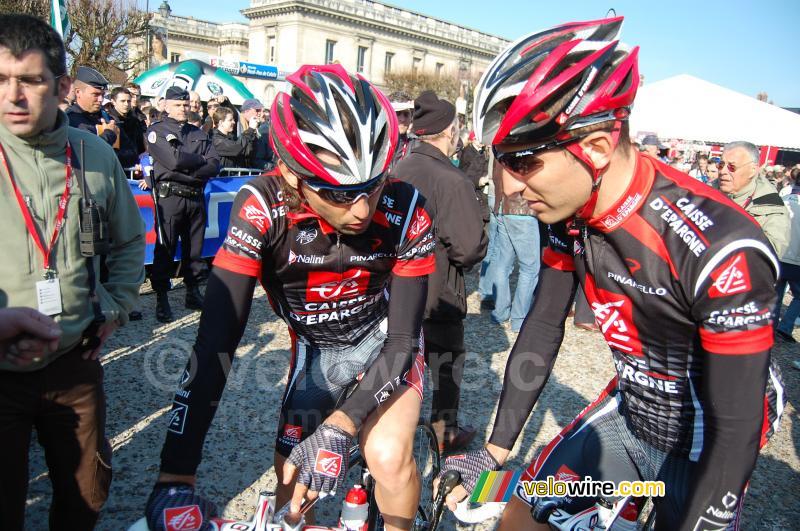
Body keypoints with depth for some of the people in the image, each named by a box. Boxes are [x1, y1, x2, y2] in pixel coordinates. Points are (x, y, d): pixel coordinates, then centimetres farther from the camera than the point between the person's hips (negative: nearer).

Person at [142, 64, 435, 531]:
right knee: (294, 483, -2)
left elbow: (403, 340, -24)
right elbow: (217, 339, -31)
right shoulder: (262, 208, -29)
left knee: (388, 457, -18)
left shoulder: (406, 210, -28)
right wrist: (176, 476, -35)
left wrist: (338, 428, -36)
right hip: (315, 347, 1)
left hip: (383, 337, 0)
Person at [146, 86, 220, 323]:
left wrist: (190, 172, -12)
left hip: (196, 196, 5)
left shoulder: (199, 134, 15)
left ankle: (193, 293, 21)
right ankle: (161, 300, 6)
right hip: (170, 195, -4)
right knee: (165, 250, -2)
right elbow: (174, 160, -16)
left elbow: (214, 166, 2)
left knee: (194, 248, 10)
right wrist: (200, 160, -3)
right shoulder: (157, 131, 1)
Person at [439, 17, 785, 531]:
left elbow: (736, 426, -25)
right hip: (632, 407, 5)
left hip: (703, 444, -4)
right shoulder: (568, 215, -14)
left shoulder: (722, 249, -32)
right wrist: (495, 450, -3)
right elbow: (542, 329, -6)